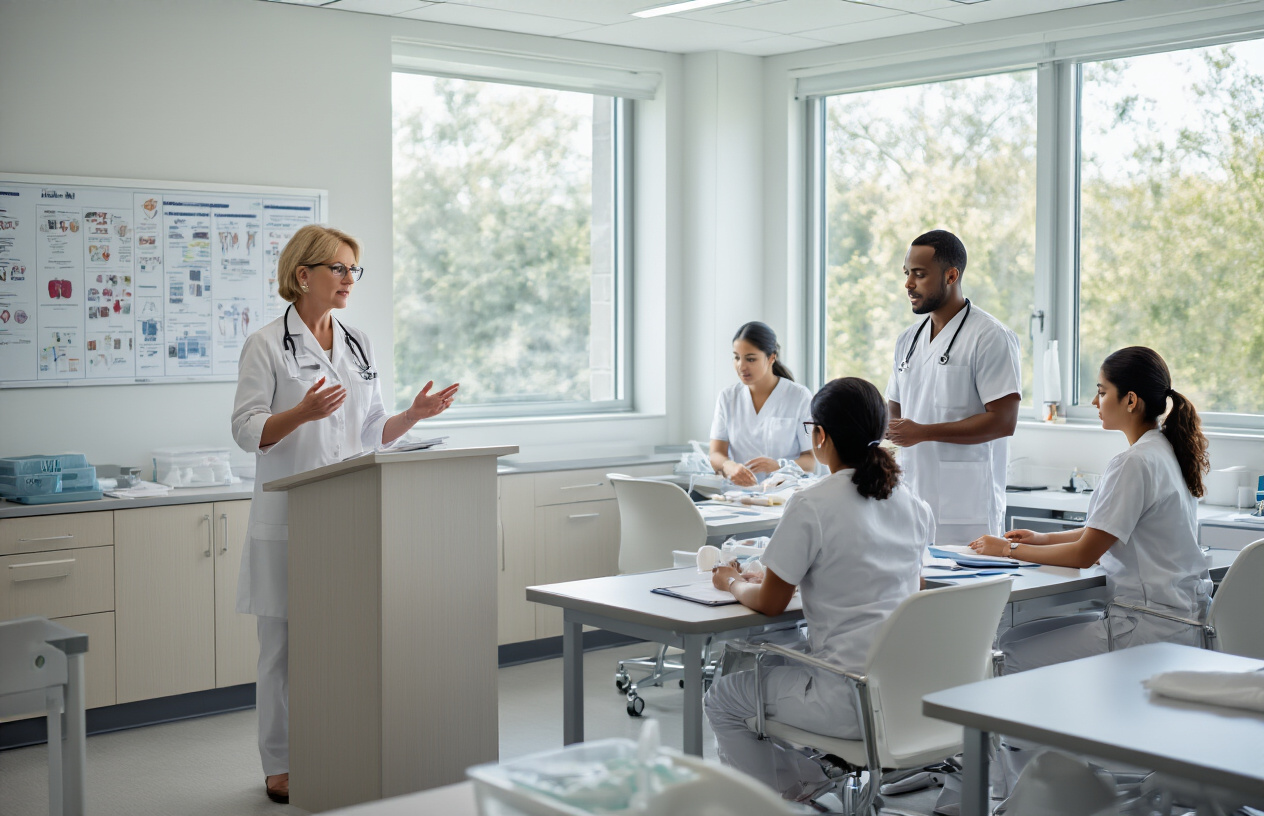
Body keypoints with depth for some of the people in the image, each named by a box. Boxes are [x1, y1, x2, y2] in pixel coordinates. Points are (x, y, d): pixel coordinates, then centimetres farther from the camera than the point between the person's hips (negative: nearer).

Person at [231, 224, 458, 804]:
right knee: (286, 643, 0)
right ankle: (281, 767, 12)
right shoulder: (267, 344, -4)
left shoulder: (358, 344, 15)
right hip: (289, 519, -5)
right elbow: (246, 430, -9)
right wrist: (303, 412, -24)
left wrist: (414, 414, 2)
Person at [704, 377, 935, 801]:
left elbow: (769, 603, -7)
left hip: (853, 703, -7)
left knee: (722, 699, 15)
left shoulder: (810, 506, -14)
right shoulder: (912, 505, 6)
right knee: (779, 669, 32)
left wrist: (732, 582, 14)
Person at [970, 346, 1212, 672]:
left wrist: (1008, 549, -5)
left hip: (1153, 627, -10)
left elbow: (1084, 554, -16)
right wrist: (1044, 538, 13)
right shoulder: (1164, 451, 12)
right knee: (1014, 637, 10)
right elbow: (1106, 531, 22)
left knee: (1017, 657, -12)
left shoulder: (1135, 463, -19)